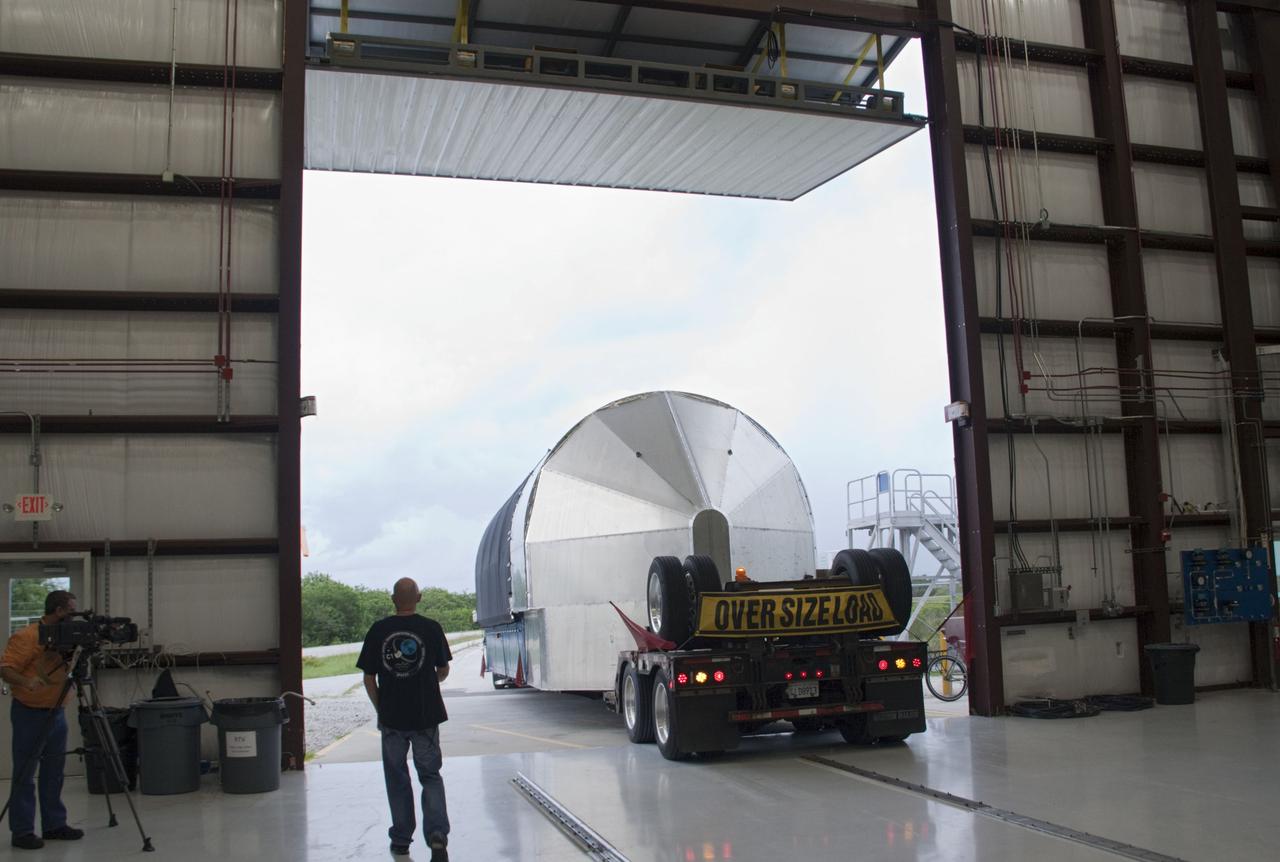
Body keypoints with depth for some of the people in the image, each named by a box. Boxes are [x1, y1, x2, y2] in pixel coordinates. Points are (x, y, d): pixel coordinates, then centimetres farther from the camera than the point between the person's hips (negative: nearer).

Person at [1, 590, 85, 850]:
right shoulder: (26, 637, -15)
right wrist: (27, 682, -35)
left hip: (57, 711, 7)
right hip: (30, 712, -7)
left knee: (54, 772, 12)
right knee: (25, 774, 0)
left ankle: (54, 824, 20)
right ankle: (22, 831, 6)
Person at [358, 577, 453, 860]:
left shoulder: (378, 630, -4)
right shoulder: (431, 628, -6)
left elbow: (369, 679, -1)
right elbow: (443, 671, 4)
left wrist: (380, 709, 13)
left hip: (391, 718, 1)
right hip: (426, 716, 0)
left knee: (397, 779, 15)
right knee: (430, 777, 9)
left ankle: (401, 839, 23)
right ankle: (437, 836, -7)